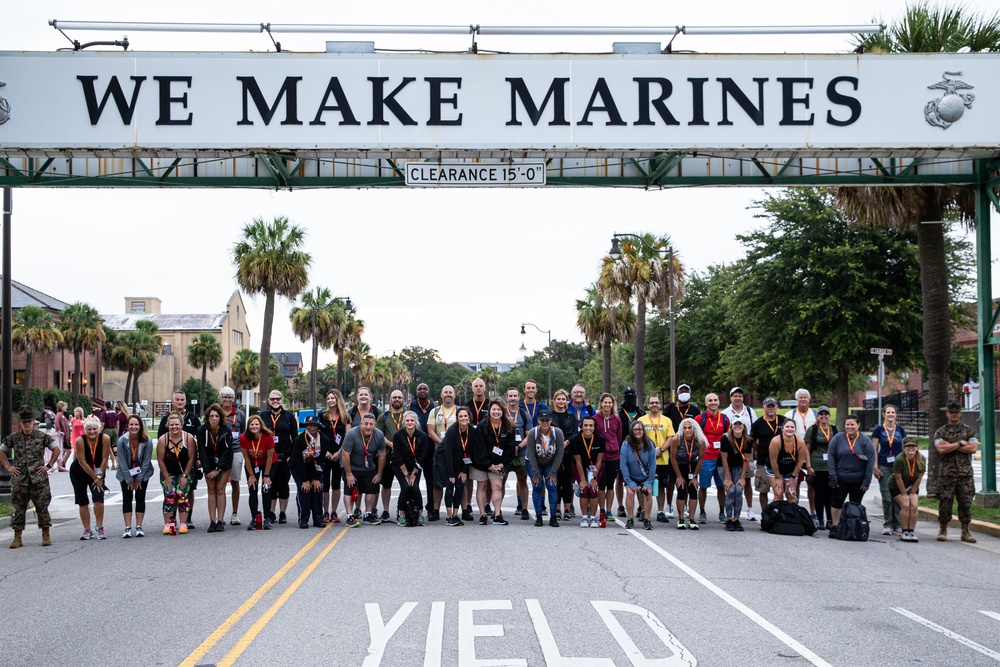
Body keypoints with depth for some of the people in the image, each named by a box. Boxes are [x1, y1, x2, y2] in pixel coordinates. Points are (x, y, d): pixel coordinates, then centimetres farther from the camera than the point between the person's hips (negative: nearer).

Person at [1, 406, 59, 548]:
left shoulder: (42, 436, -1)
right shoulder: (14, 437, 5)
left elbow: (56, 450, 6)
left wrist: (48, 466, 0)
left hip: (39, 478, -2)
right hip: (19, 480, 2)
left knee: (42, 507, 1)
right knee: (19, 508, 3)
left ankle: (46, 536, 10)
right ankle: (17, 538, 8)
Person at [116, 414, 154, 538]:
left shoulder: (147, 441, -20)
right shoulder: (122, 441, -20)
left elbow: (146, 462, -12)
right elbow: (122, 462, -15)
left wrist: (139, 479, -11)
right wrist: (129, 480, -13)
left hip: (142, 474, 0)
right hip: (126, 474, 0)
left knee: (140, 498, -1)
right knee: (127, 499, -4)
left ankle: (138, 527, 2)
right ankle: (128, 528, -3)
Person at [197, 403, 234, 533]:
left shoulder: (226, 431, -14)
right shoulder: (202, 430, -12)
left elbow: (227, 452, -13)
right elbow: (202, 451, -10)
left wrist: (217, 469, -17)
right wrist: (208, 470, -15)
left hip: (224, 464, -1)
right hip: (209, 465, 1)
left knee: (220, 490, -6)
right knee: (211, 490, -2)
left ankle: (221, 521, -5)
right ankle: (212, 521, -3)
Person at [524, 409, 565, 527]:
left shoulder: (557, 432, -19)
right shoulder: (532, 433, -21)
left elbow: (559, 453, -14)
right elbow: (531, 454, -18)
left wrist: (553, 472, -15)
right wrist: (536, 473, -19)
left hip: (551, 464, 1)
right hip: (534, 463, -1)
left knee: (551, 486, -12)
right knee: (537, 486, -12)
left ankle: (553, 517, -7)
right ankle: (538, 517, -5)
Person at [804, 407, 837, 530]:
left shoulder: (834, 429, 10)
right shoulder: (812, 429, 2)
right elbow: (807, 449, 1)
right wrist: (808, 467, -7)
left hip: (832, 467, 2)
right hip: (817, 467, -2)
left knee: (830, 494, 4)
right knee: (819, 494, 0)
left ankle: (830, 520, 11)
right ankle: (820, 520, 7)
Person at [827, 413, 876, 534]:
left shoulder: (865, 441, -1)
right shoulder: (838, 438, 0)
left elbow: (870, 461, -4)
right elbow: (831, 457, -3)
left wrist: (867, 481, -9)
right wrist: (833, 477, -9)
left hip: (858, 481, 0)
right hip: (840, 479, 0)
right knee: (836, 503, 1)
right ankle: (835, 527, 11)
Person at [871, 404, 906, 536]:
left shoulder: (900, 429, 9)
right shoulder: (878, 429, 3)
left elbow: (905, 448, 13)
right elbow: (874, 449, 2)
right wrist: (875, 467, -5)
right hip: (884, 467, -2)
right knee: (887, 497, -3)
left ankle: (897, 525, 4)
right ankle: (887, 525, 5)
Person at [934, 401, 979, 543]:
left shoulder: (969, 431, 10)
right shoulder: (940, 432, 8)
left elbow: (973, 448, -6)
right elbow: (941, 449, -9)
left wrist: (951, 446, -8)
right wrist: (960, 443, -8)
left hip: (965, 473, 1)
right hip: (946, 472, -1)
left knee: (966, 502, 1)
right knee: (945, 502, -2)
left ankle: (965, 532, 9)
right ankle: (943, 530, 8)